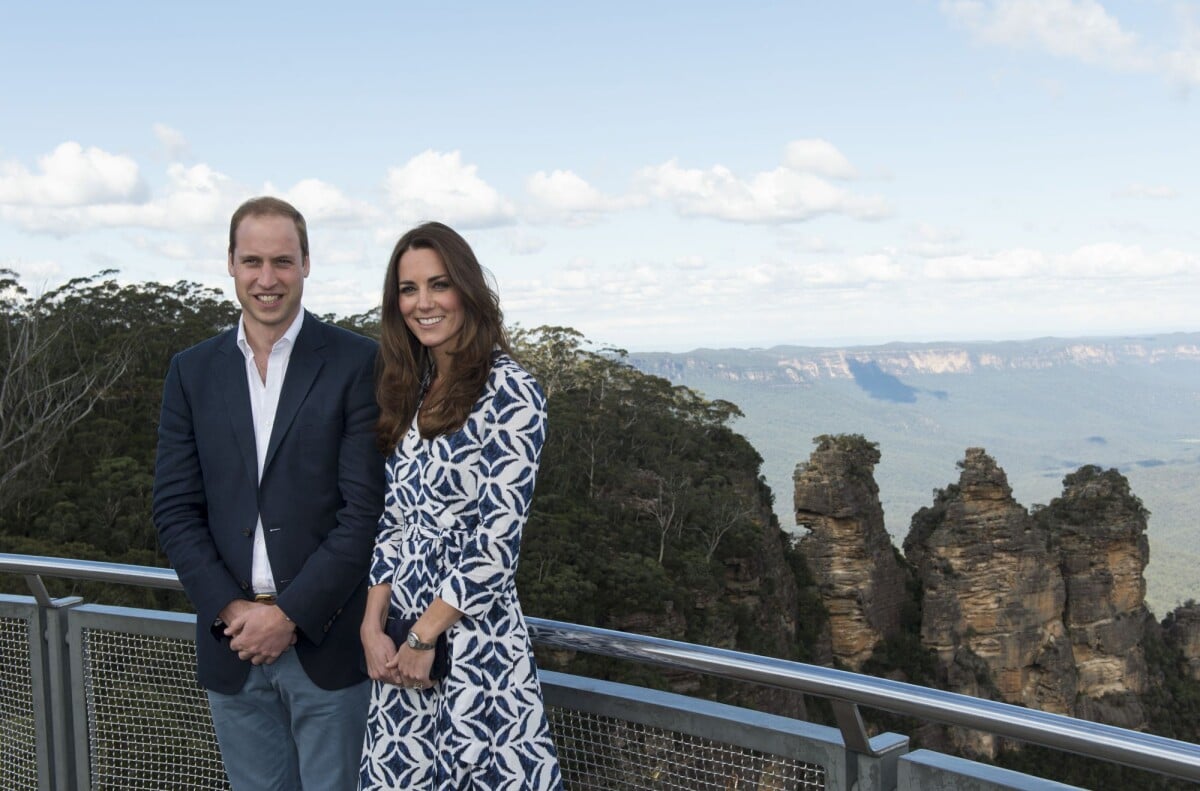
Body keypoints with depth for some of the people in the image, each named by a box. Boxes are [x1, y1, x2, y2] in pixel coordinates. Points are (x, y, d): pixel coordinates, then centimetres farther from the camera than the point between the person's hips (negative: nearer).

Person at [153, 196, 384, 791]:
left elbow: (366, 506, -10)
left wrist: (291, 614, -12)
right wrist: (228, 609, -8)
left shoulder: (357, 362, -5)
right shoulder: (192, 372, 7)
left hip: (328, 641, -3)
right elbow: (175, 507, 4)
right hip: (231, 642, 3)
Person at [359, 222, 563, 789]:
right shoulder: (410, 392, 11)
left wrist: (425, 637, -11)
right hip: (399, 644, 6)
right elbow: (393, 523, 10)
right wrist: (373, 628, -1)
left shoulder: (509, 393, -10)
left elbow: (500, 535, -15)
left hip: (474, 638, -6)